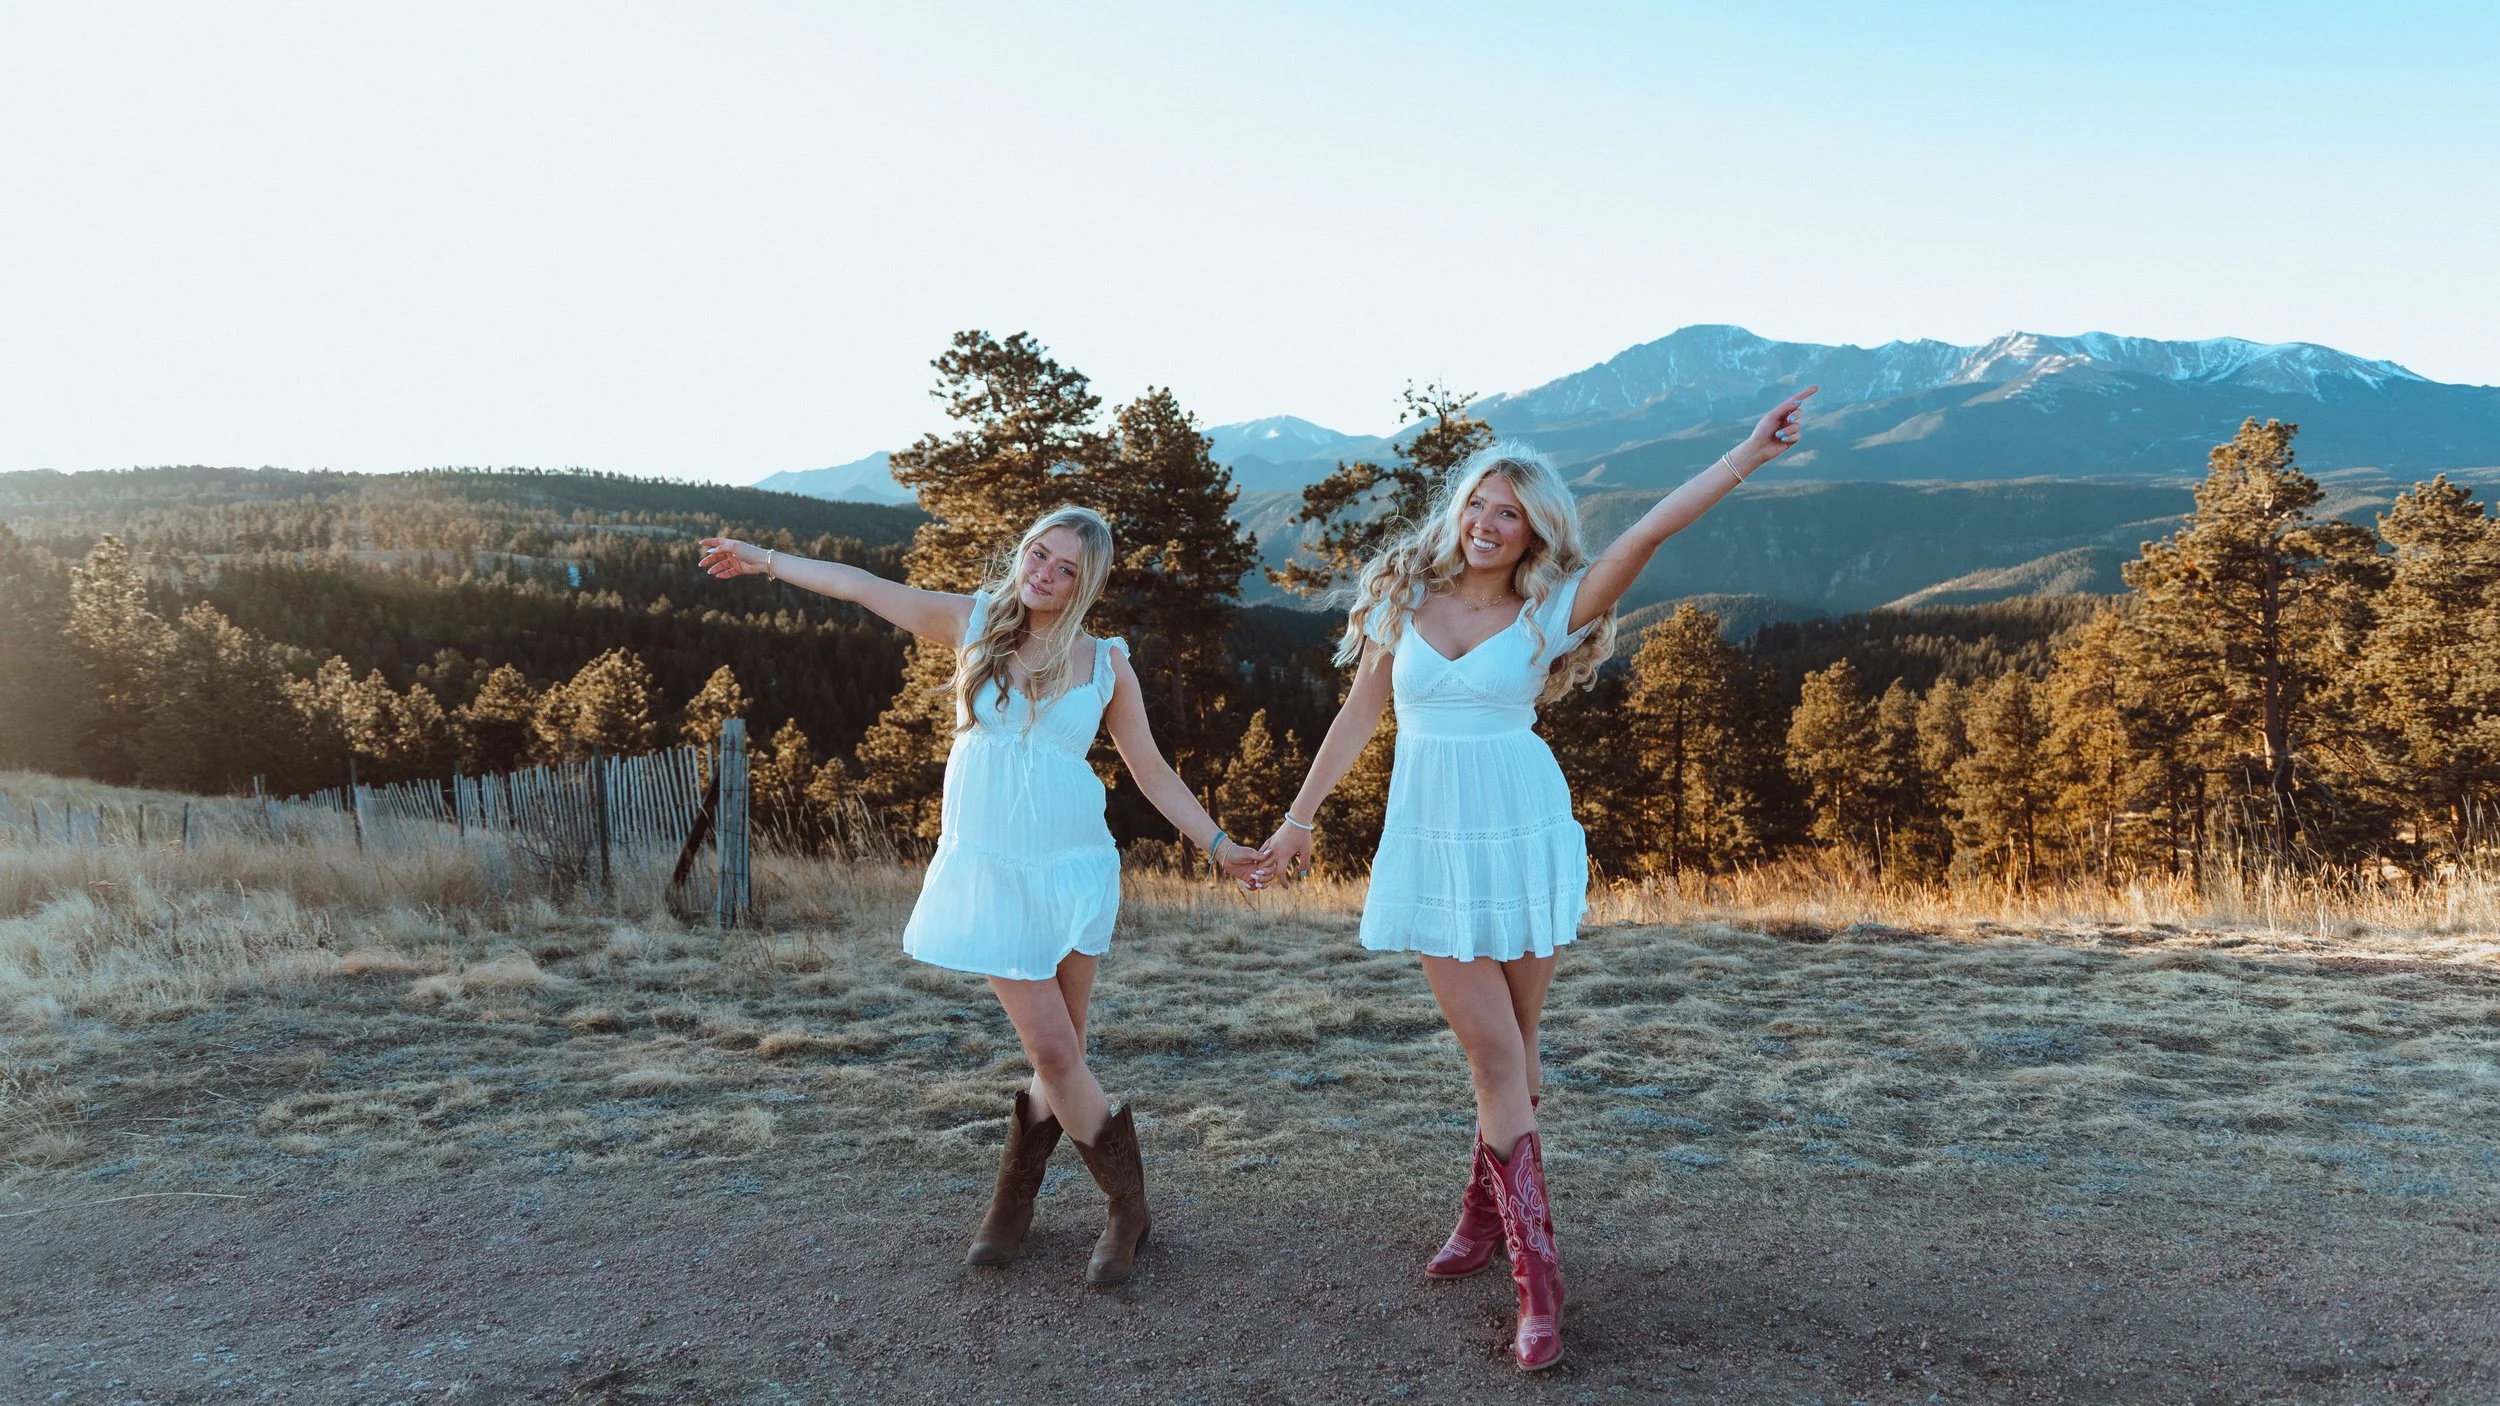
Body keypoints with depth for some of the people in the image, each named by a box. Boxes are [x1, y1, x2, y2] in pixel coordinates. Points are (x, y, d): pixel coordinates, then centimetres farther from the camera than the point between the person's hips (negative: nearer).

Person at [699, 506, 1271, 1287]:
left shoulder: (1105, 664, 3)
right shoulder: (974, 622, 3)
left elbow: (1151, 770, 10)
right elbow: (862, 586, 10)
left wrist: (1217, 844, 5)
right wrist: (764, 559, 18)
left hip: (1072, 866, 1)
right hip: (990, 870, -1)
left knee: (1060, 1052, 5)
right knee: (1053, 1052, -6)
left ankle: (1012, 1202, 27)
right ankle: (1128, 1209, 12)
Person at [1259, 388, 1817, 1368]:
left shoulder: (1549, 612, -2)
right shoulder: (1404, 596, 4)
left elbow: (1651, 530, -13)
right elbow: (1359, 715, 10)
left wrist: (1746, 458, -21)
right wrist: (1300, 814, 13)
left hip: (1524, 838, 0)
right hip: (1433, 845, 1)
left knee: (1512, 1048, 9)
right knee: (1492, 1052, -1)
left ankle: (1484, 1210, 32)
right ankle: (1537, 1278, 5)